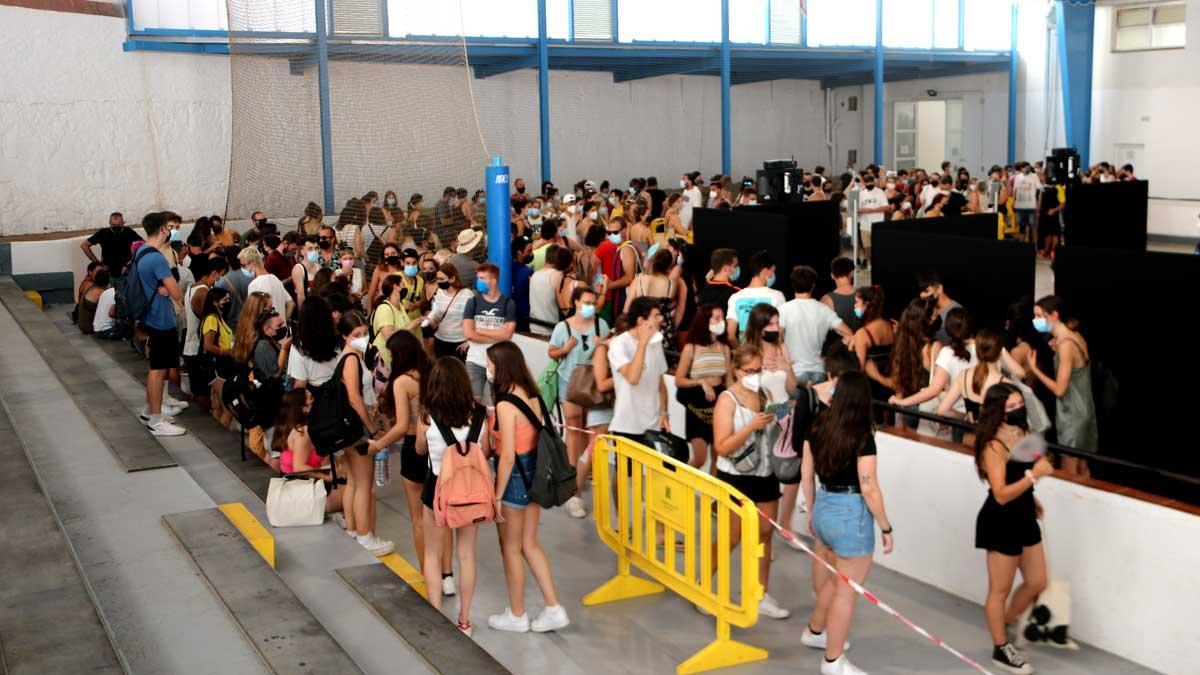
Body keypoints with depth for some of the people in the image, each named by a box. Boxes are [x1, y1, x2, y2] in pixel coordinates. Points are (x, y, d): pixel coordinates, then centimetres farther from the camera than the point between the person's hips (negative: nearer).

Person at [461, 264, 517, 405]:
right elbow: (468, 333, -9)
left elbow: (507, 334, -10)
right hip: (475, 361, 1)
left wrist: (479, 330, -9)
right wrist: (497, 337, -8)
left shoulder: (508, 303, -1)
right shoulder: (473, 301, 1)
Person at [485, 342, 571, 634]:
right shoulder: (532, 395, 2)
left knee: (511, 549, 10)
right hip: (534, 472, 8)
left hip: (515, 477, -8)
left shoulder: (506, 404, -22)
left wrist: (497, 496, -15)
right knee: (530, 545, 18)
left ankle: (516, 616, 25)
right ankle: (554, 609, 18)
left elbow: (508, 456, -22)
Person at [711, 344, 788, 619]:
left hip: (765, 474, 6)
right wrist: (752, 426, -28)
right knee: (732, 539, 3)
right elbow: (722, 448, -19)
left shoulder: (764, 393, 3)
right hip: (736, 478, -6)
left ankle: (761, 596, 23)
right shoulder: (727, 400, -13)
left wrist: (775, 421, -4)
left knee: (765, 534, 11)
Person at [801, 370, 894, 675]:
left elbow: (806, 474, 8)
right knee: (848, 590, 8)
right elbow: (869, 489, -17)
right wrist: (886, 527, -7)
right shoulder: (862, 436, -17)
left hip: (823, 508, 7)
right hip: (851, 515, -7)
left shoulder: (818, 426, 1)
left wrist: (812, 512, 21)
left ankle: (815, 631, 44)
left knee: (839, 578, 28)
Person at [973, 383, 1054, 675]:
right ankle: (1001, 649, 25)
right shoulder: (994, 446, -22)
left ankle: (1003, 626, 39)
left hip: (1024, 517, 8)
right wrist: (1033, 475, -33)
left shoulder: (1023, 434, 2)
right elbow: (1001, 494, -27)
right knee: (1000, 590, 8)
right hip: (1001, 522, -8)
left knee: (1037, 583, 18)